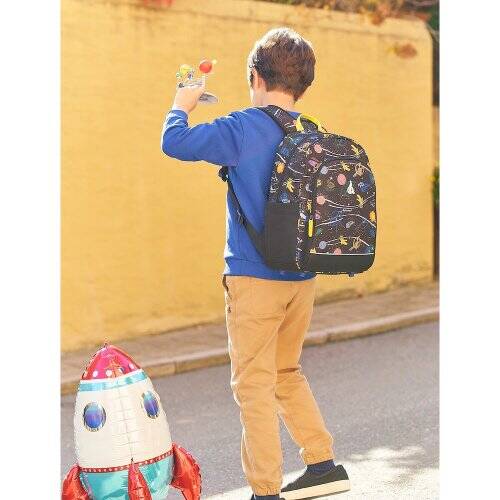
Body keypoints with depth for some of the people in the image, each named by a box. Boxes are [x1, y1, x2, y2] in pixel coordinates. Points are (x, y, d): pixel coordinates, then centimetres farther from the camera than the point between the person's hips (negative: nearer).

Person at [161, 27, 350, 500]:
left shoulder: (244, 128, -13)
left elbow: (175, 142, -14)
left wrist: (182, 105, 6)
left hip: (254, 276, -6)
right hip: (303, 275, 7)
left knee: (254, 383, 0)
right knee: (287, 372, 22)